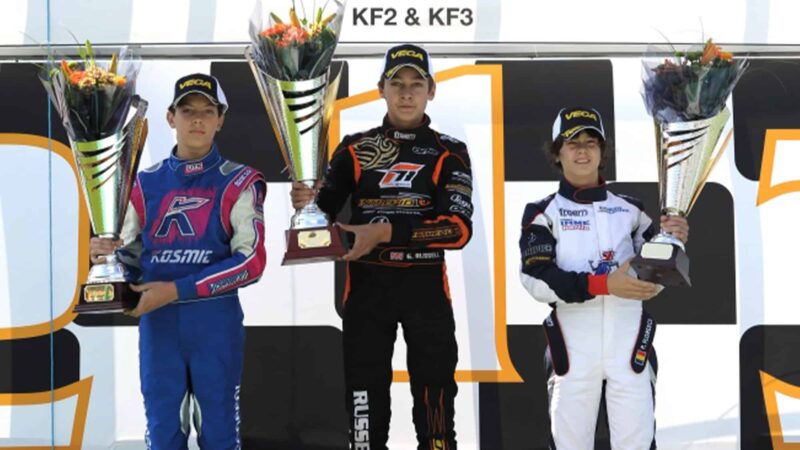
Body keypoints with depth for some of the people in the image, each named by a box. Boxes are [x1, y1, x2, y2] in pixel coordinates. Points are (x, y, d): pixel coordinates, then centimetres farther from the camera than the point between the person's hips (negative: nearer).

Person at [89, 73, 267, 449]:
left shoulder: (238, 183, -1)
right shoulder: (146, 183, 9)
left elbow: (251, 261, -10)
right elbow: (134, 254, 16)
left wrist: (176, 290, -16)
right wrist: (109, 254, -10)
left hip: (215, 321, -3)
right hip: (156, 321, 3)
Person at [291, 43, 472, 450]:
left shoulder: (449, 153, 3)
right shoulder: (355, 149, 9)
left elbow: (459, 228, -10)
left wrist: (388, 232, -20)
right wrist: (305, 202, -17)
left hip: (426, 285, -1)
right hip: (367, 284, 2)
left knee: (435, 396, 0)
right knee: (365, 394, 6)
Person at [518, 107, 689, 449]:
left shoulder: (630, 209, 12)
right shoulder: (543, 212, 4)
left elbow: (652, 280, 13)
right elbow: (536, 280, -10)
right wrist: (604, 284, -22)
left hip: (630, 343, 2)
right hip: (573, 346, -2)